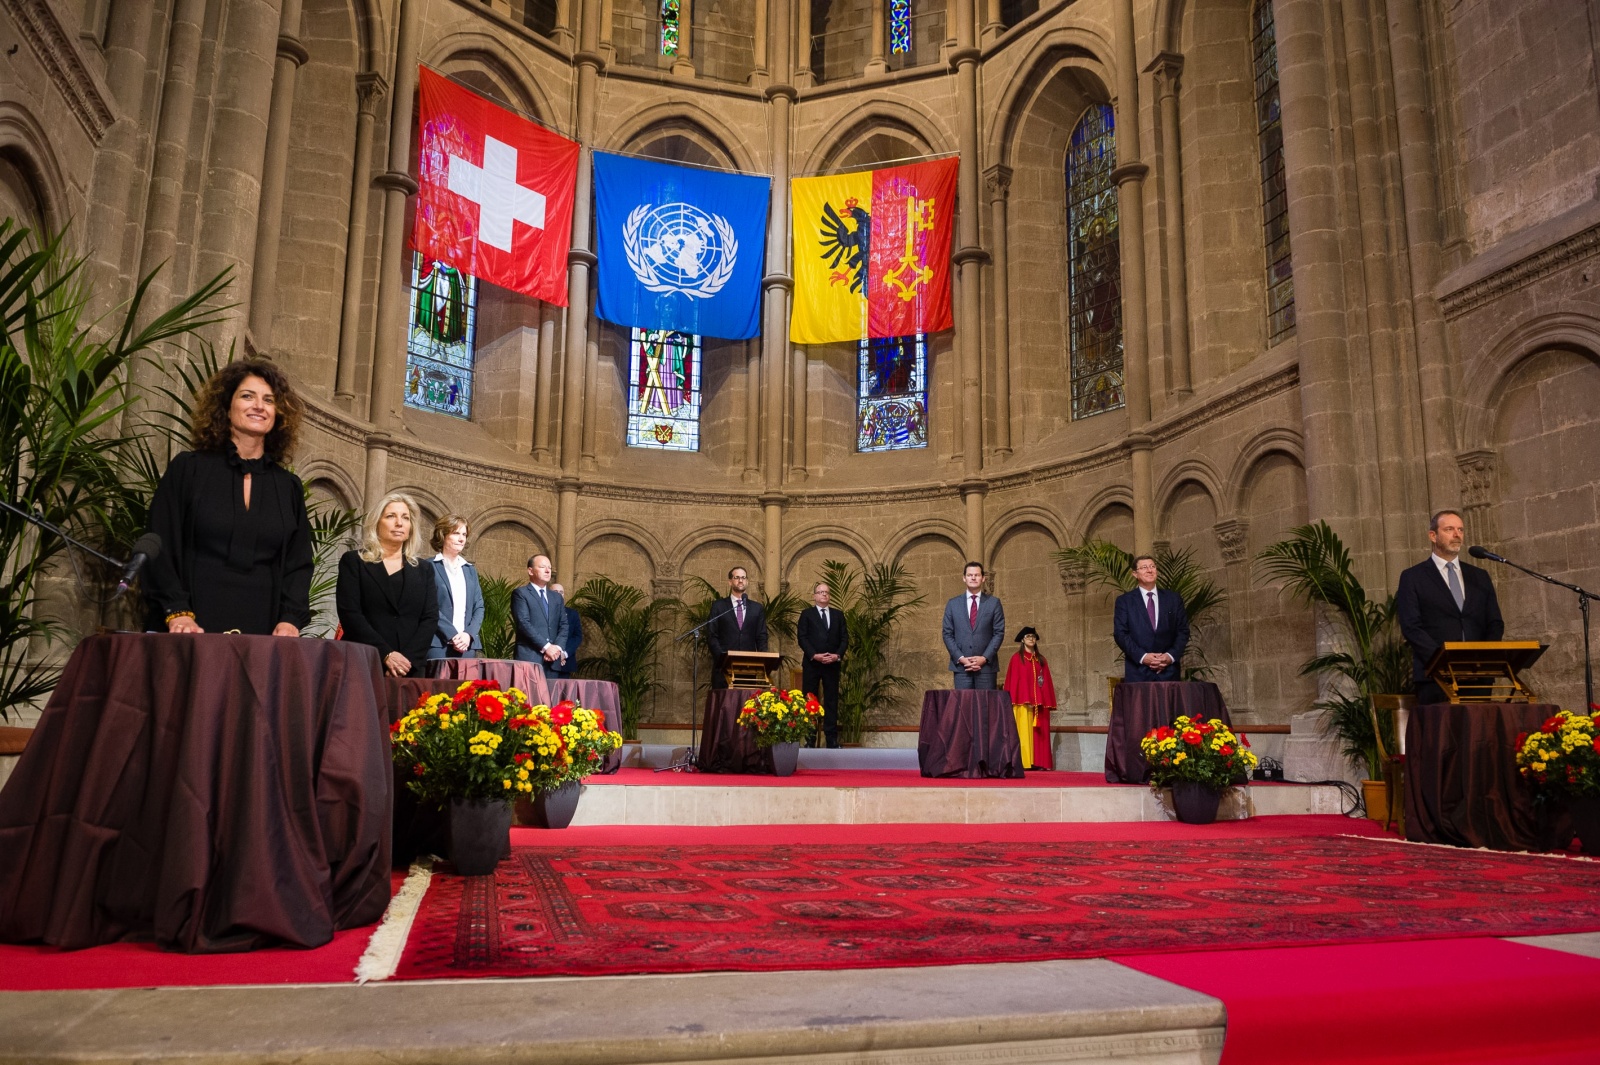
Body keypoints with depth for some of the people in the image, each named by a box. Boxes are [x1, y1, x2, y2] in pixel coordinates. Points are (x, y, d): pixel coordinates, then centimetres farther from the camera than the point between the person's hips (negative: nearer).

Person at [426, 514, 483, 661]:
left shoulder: (470, 570, 19)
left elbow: (479, 606, 12)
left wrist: (469, 634, -5)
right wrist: (452, 635, -15)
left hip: (467, 645, 5)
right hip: (438, 644, -5)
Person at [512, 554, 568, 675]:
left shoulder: (557, 597, 21)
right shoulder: (520, 594, 2)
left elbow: (564, 625, 14)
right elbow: (524, 623, -9)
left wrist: (557, 647, -5)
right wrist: (546, 646, -14)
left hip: (553, 660, 5)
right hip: (529, 657, -5)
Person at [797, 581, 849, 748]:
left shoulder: (838, 614, 13)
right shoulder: (806, 614, 6)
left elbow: (845, 637, 7)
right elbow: (802, 637, -3)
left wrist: (838, 655, -9)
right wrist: (814, 655, -15)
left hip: (833, 664, 2)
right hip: (812, 663, -2)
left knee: (831, 701, 2)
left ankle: (832, 739, 4)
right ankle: (809, 738, 5)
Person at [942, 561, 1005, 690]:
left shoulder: (994, 603, 8)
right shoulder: (953, 604, 10)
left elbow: (999, 632, 3)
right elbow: (947, 634, 7)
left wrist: (985, 658, -8)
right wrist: (960, 658, -7)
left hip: (986, 665, -1)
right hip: (961, 665, 1)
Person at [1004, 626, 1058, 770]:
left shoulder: (1041, 659, 16)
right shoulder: (1017, 658, 3)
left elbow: (1047, 681, 13)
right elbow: (1013, 681, -3)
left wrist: (1048, 702, 5)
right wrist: (1024, 701, -12)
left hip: (1040, 702, 5)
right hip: (1023, 702, -4)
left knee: (1039, 733, 1)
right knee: (1024, 731, -8)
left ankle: (1038, 762, 2)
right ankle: (1025, 762, -8)